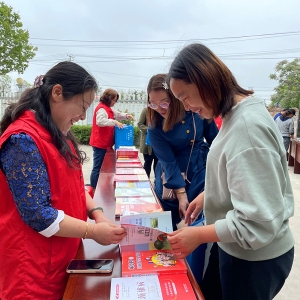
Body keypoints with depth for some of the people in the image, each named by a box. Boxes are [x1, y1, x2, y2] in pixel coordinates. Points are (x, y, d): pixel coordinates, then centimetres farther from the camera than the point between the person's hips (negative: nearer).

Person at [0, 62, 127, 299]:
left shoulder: (57, 134, 5)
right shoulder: (23, 140, -24)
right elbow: (37, 215, -25)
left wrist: (96, 213, -6)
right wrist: (92, 231, -20)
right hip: (34, 265, -8)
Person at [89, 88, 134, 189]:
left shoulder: (108, 108, 16)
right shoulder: (102, 108, -17)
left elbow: (117, 114, 27)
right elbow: (100, 121, -34)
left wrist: (126, 116, 9)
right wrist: (115, 122, -37)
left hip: (103, 143, 11)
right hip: (100, 143, -11)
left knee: (101, 167, 17)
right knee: (97, 168, -4)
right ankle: (93, 190, 4)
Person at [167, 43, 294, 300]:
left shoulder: (248, 126, -29)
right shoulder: (236, 115, 1)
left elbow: (260, 221, -30)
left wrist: (199, 235, -21)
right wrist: (207, 195, 7)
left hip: (255, 258, -8)